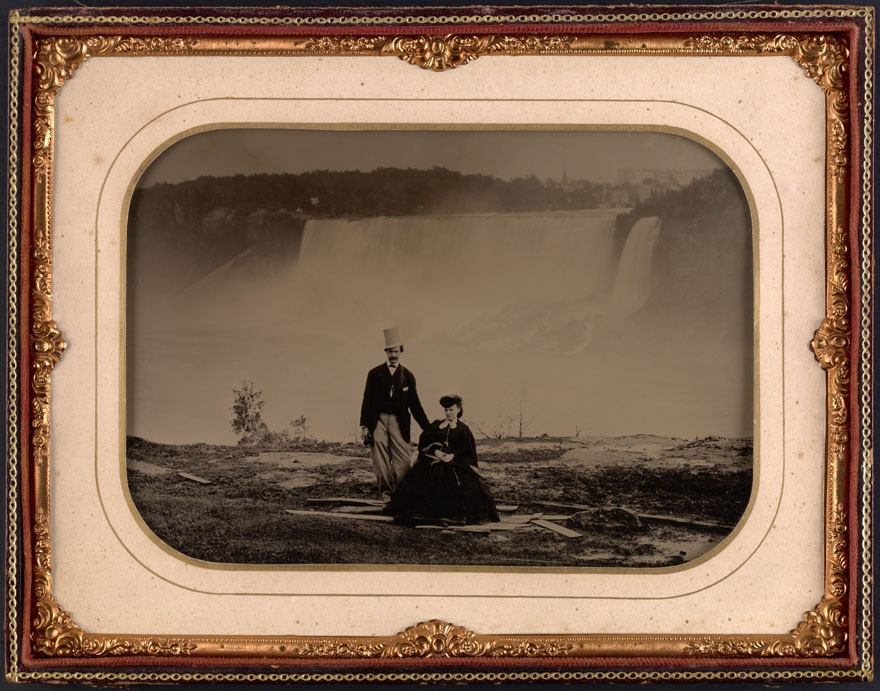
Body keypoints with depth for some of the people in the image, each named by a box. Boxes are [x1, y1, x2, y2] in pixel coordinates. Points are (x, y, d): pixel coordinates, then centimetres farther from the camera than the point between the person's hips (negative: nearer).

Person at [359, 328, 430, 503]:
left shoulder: (407, 376, 10)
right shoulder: (375, 374, 6)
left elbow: (415, 404, 12)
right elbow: (367, 401, 4)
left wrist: (427, 428, 9)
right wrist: (364, 426, -3)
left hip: (399, 422, 1)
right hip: (378, 421, -1)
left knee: (402, 460, -5)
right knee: (380, 460, -2)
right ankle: (386, 493, 4)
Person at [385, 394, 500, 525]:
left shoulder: (463, 429, 11)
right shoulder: (436, 425, 17)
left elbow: (465, 449, 1)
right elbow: (424, 441, 8)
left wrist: (453, 455, -17)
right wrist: (435, 451, -10)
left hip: (456, 460, -1)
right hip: (434, 459, 1)